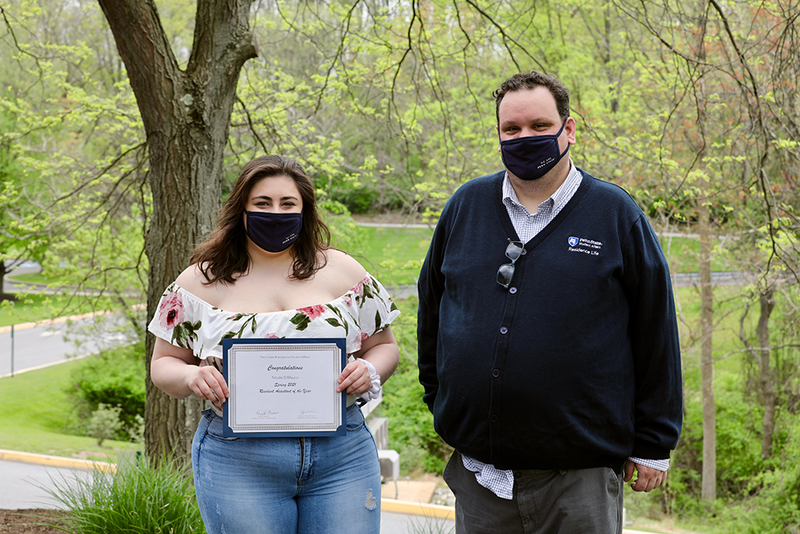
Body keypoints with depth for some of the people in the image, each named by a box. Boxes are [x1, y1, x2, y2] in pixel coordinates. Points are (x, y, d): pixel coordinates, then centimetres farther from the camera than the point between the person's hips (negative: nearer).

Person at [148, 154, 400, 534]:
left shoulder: (342, 271, 8)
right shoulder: (201, 281, 5)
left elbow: (384, 346, 14)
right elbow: (163, 364, 10)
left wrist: (369, 372, -8)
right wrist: (191, 377, -12)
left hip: (342, 456, 1)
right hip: (238, 460, -1)